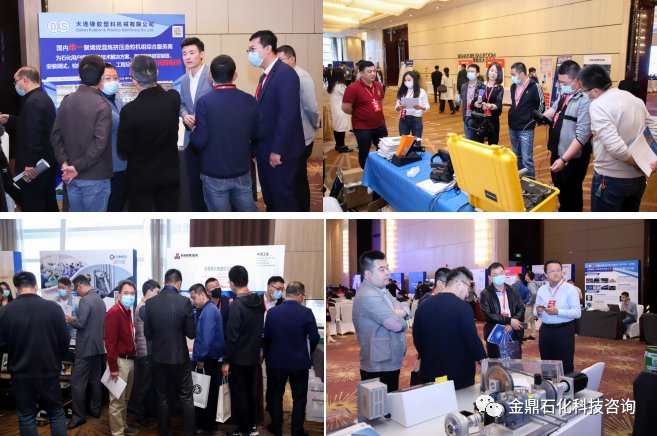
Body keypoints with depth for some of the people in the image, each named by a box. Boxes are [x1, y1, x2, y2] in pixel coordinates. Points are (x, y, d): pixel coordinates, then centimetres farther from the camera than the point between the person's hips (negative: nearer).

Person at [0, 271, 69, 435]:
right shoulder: (53, 307, -11)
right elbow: (64, 340, -6)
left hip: (20, 373, 0)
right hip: (49, 370, 0)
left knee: (26, 417, 12)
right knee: (56, 414, 13)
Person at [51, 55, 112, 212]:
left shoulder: (66, 101, 5)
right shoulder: (101, 105, -15)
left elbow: (56, 136, 3)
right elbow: (99, 143, -21)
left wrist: (64, 162, -1)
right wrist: (78, 167, -15)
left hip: (72, 175, 6)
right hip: (95, 177, -6)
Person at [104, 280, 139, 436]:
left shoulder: (128, 312, 12)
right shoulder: (114, 313, -16)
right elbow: (110, 342, -20)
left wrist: (133, 356, 10)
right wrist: (113, 367, -21)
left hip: (130, 360, 9)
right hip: (120, 361, -9)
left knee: (125, 398, 20)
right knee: (117, 400, -1)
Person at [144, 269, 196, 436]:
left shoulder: (150, 302, -5)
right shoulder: (184, 302, -15)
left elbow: (147, 333, 1)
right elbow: (191, 333, -9)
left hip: (158, 357, 3)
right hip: (179, 357, -3)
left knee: (162, 397, 14)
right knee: (186, 398, 9)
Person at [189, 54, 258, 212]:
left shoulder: (204, 102, -14)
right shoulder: (249, 100, -4)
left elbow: (199, 140, -16)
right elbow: (256, 135, 4)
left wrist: (192, 133, 6)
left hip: (214, 174, -3)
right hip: (242, 172, 3)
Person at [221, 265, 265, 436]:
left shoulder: (236, 305, -21)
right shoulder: (259, 301, 1)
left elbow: (231, 336, -21)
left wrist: (226, 361, -15)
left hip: (238, 358, -7)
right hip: (254, 356, 7)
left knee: (238, 394, 4)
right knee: (252, 391, 17)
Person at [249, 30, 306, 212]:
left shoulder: (285, 73, -16)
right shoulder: (265, 75, 15)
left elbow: (288, 114, -23)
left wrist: (277, 150, -22)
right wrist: (257, 146, 13)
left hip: (280, 152, -9)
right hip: (265, 149, 9)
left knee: (284, 199, -1)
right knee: (270, 198, 17)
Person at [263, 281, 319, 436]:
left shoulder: (272, 312, -10)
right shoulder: (306, 313, -15)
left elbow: (266, 337, -3)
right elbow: (315, 338, -10)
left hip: (276, 361, 2)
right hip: (299, 362, -1)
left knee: (276, 395, 18)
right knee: (299, 398, 13)